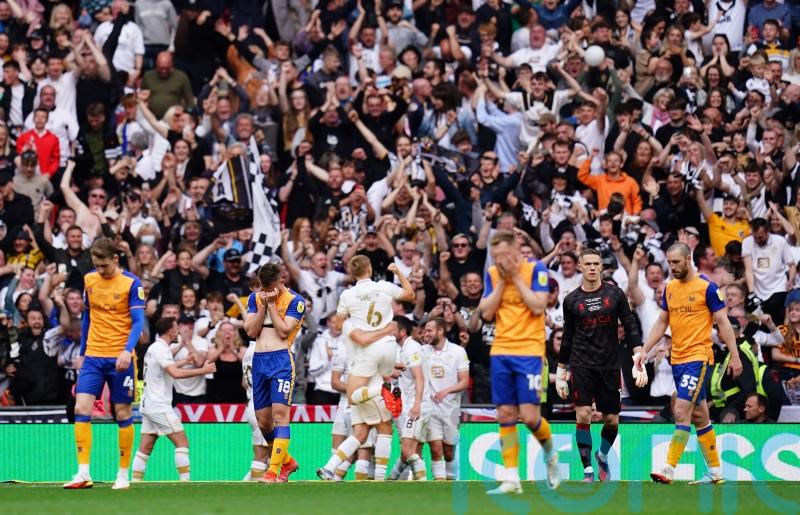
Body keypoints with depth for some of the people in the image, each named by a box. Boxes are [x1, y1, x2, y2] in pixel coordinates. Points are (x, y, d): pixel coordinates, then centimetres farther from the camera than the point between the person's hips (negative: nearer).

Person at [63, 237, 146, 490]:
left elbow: (138, 321, -12)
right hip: (93, 356, 4)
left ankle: (123, 474, 13)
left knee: (123, 414, 3)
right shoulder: (89, 280, 7)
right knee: (81, 409, -10)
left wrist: (127, 351, -27)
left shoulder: (131, 283, -7)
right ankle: (83, 474, -11)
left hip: (120, 358, -4)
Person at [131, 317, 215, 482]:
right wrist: (203, 370, -24)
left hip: (148, 405, 10)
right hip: (159, 405, -10)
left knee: (146, 446, 7)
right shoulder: (161, 349, -14)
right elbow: (175, 373, -28)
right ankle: (185, 480, -14)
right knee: (182, 441, -8)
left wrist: (184, 361, 50)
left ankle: (135, 481, 3)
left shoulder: (154, 347, 16)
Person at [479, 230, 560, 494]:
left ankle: (550, 453, 21)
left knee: (529, 415, -10)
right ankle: (511, 479, 2)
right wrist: (502, 281, -6)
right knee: (505, 415, 0)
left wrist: (516, 277, -13)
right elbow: (486, 312, 2)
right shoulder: (493, 274, 8)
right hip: (501, 351, 4)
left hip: (529, 351, -4)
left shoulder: (536, 269, -6)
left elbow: (538, 306, -15)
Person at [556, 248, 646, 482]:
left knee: (612, 420, 5)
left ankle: (602, 456, 34)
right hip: (582, 365, -1)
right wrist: (561, 373, 15)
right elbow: (567, 337, 12)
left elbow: (630, 327, 3)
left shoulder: (615, 294, 2)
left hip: (610, 366, 1)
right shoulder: (572, 300, 4)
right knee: (583, 416, -15)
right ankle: (587, 469, -6)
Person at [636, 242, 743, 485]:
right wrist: (645, 350, 11)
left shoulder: (707, 288, -8)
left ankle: (669, 470, -18)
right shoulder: (669, 288, 11)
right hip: (677, 359, 7)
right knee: (699, 416, 11)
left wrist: (735, 356, -9)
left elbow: (723, 323, -7)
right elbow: (661, 323, 18)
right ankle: (715, 471, 18)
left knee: (682, 412, -15)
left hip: (698, 357, -7)